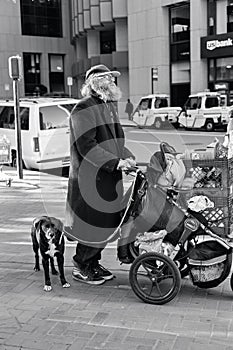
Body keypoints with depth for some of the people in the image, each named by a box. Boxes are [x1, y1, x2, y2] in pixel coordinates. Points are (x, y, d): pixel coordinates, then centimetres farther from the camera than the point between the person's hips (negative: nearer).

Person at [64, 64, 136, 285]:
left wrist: (128, 158, 3)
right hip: (90, 177, -9)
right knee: (93, 225, -3)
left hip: (110, 177, 9)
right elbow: (86, 145, -21)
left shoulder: (110, 106, 18)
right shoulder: (84, 109, -13)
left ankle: (93, 263, 28)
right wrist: (115, 162, -25)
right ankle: (80, 267, 14)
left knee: (109, 222, 13)